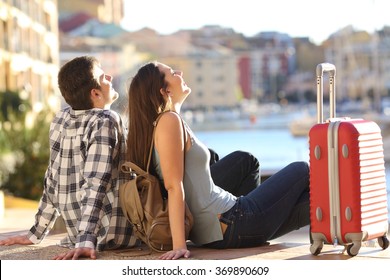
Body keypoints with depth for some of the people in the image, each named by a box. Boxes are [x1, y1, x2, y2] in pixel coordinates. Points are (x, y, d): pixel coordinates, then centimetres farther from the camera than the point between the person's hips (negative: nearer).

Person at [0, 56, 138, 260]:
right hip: (114, 234, -6)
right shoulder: (105, 122, -16)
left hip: (75, 233, 6)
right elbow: (96, 185, -25)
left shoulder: (60, 120, 4)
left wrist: (36, 233, 12)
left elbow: (53, 180, 8)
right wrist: (86, 241, -31)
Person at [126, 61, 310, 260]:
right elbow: (174, 186, -23)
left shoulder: (152, 125, 12)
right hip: (229, 226, -9)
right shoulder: (169, 120, -16)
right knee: (301, 171, 9)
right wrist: (179, 245, -27)